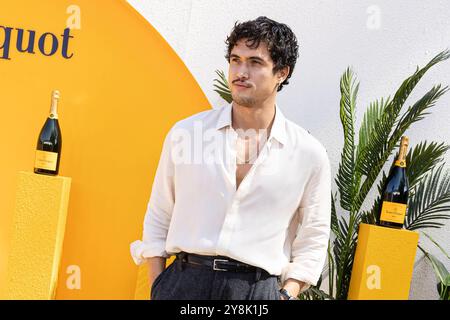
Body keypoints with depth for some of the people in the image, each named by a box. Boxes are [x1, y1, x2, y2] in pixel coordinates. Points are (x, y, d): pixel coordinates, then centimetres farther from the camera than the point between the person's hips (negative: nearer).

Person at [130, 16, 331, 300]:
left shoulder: (309, 154, 1)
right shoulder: (185, 132, 2)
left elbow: (312, 242, 7)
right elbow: (158, 218, 8)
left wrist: (286, 295, -5)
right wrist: (156, 288, 2)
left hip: (258, 288, 0)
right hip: (182, 283, 1)